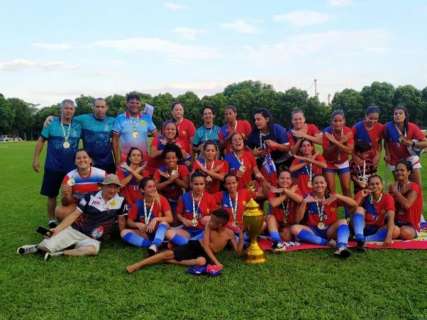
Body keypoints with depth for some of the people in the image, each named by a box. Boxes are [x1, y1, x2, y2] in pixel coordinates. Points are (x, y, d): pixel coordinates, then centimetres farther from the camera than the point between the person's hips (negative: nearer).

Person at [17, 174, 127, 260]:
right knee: (47, 247, -20)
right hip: (74, 230, 0)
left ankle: (59, 254, -25)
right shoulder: (91, 197, -3)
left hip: (92, 239, 0)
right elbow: (74, 215, -3)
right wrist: (58, 228, -10)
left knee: (93, 249, -36)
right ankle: (37, 247, 13)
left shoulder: (120, 201, -1)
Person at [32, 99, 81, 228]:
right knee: (52, 194, 9)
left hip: (72, 168, 1)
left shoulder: (78, 126, 2)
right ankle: (52, 220, 23)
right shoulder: (51, 123, -3)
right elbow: (41, 141, 1)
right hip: (53, 167, -1)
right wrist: (36, 159, -3)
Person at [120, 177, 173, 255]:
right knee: (124, 232, -22)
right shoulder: (138, 203, -5)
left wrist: (156, 219, -30)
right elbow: (129, 221, 1)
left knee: (164, 222, -32)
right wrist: (137, 224, -20)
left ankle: (154, 246, -53)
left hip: (158, 232, -2)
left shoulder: (161, 199, -8)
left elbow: (170, 218, -14)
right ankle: (154, 245, -35)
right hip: (144, 233, 2)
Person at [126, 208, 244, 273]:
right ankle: (139, 264, -12)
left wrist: (241, 236, -27)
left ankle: (170, 262, -25)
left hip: (209, 254, -1)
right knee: (170, 253, -18)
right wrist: (216, 262, -29)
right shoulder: (208, 226, -12)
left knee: (202, 261, -40)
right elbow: (206, 245, -18)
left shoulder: (229, 233, -11)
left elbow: (239, 252, -11)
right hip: (196, 245, 1)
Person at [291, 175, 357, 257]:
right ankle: (328, 242, -28)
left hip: (330, 231, 0)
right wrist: (304, 202, -19)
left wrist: (338, 196, -19)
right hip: (313, 231, 0)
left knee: (343, 221, -25)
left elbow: (354, 204, -6)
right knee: (294, 228, -25)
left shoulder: (332, 197, 3)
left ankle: (341, 247, -50)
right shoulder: (308, 198, 1)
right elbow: (298, 220, -7)